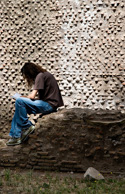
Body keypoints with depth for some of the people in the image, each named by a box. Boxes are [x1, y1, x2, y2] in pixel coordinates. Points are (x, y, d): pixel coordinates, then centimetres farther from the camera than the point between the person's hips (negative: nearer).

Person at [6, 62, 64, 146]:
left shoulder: (40, 76, -9)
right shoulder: (44, 74, 20)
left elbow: (32, 96, -17)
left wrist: (22, 97, 3)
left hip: (50, 105, -10)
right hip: (49, 105, 10)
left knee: (19, 101, -20)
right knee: (19, 109, 8)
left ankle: (27, 126, -7)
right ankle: (16, 136, 3)